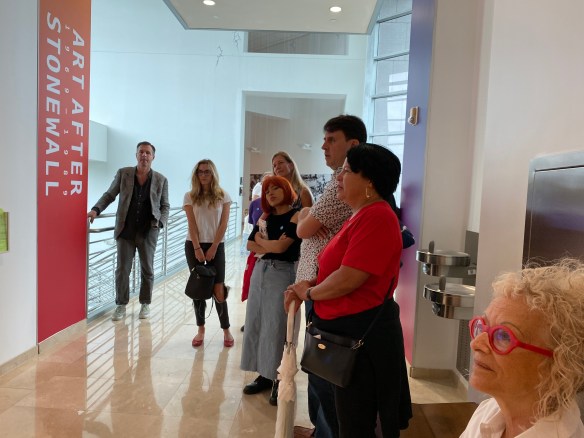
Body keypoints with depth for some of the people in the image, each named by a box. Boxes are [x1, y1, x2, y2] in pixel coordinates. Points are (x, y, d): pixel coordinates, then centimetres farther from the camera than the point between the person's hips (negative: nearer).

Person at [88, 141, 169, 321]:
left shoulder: (161, 180, 1)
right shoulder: (123, 173, 2)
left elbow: (165, 206, 5)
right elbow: (109, 195, 6)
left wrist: (160, 222, -12)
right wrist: (96, 209, -11)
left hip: (148, 232, 0)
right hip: (126, 231, 0)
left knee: (147, 270, 9)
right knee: (122, 269, 4)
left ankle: (145, 304, 24)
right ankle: (121, 305, 18)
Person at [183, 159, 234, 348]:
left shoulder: (223, 196, 1)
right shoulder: (190, 196, 2)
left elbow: (223, 224, -3)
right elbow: (192, 225, -3)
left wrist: (213, 248, -9)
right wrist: (197, 248, -11)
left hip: (216, 246, -1)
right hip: (194, 246, 1)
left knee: (218, 289, -4)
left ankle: (226, 330, 9)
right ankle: (200, 329, 16)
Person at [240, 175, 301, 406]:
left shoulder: (296, 216, -7)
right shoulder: (265, 217, 13)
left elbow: (281, 246, -15)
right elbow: (250, 244, 7)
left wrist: (261, 240, 2)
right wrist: (270, 246, -9)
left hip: (282, 274, -7)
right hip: (260, 271, 7)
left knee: (276, 329, -5)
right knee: (255, 325, 8)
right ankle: (265, 375, 20)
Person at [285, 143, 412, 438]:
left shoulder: (376, 217, -22)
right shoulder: (360, 215, 12)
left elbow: (349, 278, -27)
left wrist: (309, 293, -10)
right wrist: (308, 285, 0)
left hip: (363, 334, -10)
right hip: (348, 329, 10)